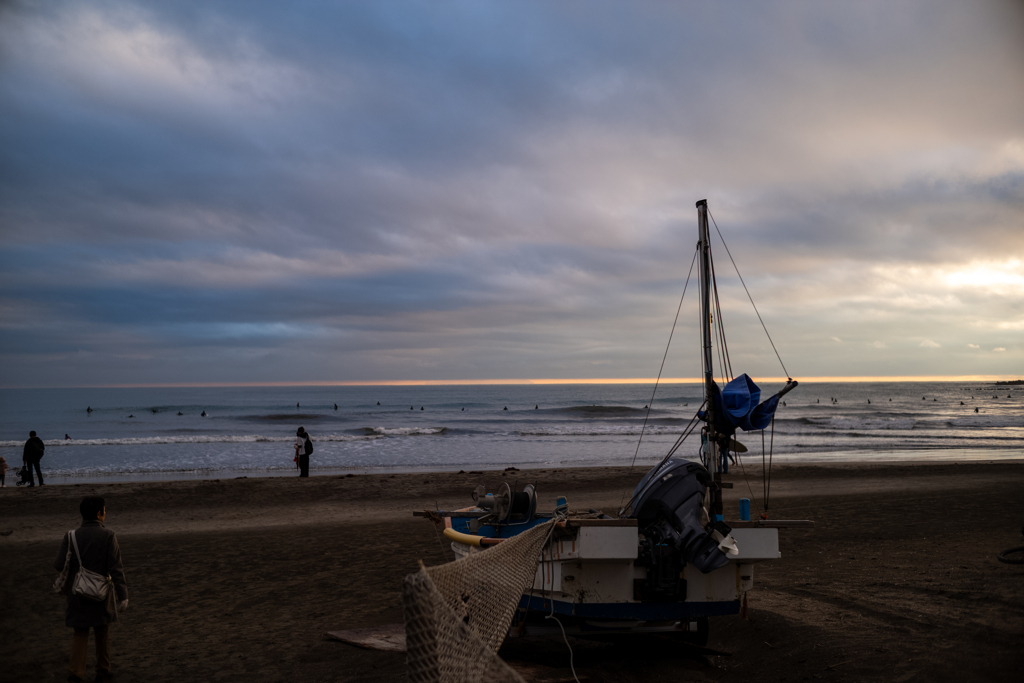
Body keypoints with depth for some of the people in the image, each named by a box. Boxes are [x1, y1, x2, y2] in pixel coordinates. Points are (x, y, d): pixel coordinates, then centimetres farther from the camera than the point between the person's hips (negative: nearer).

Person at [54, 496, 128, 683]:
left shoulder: (71, 536, -7)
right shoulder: (108, 536, -14)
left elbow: (60, 566, -6)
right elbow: (116, 569, -16)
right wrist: (123, 596, -11)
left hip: (78, 594, 2)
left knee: (80, 633, 13)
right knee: (102, 632, 17)